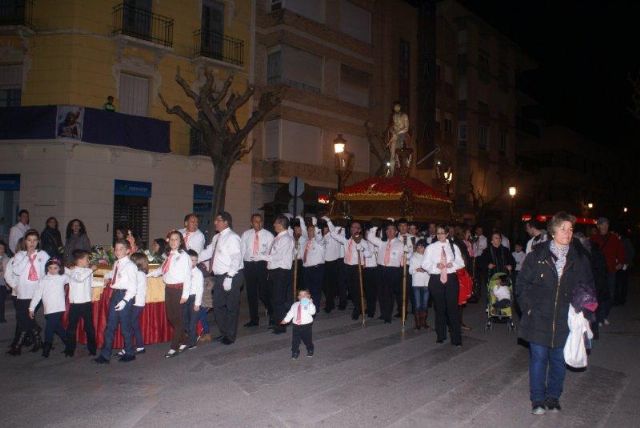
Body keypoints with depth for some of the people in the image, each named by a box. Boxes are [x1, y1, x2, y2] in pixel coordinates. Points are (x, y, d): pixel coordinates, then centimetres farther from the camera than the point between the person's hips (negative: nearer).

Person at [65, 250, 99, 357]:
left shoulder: (88, 271, 7)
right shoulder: (73, 271, -8)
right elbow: (80, 278, -30)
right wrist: (91, 270, -24)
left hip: (87, 303, 4)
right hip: (75, 304, -4)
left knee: (89, 327, 8)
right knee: (72, 327, 5)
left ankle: (92, 349, 17)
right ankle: (70, 350, 16)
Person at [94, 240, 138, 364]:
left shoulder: (130, 265, -13)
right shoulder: (116, 264, 10)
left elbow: (133, 286, -18)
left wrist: (125, 300, -23)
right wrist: (107, 275, 18)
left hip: (125, 296, -7)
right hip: (115, 295, 7)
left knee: (125, 326, 3)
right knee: (110, 326, 10)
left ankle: (129, 353, 20)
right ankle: (105, 355, 17)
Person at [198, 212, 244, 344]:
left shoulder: (232, 237, -15)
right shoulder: (216, 237, 12)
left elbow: (236, 259, -22)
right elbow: (207, 252, 19)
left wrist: (229, 278, -25)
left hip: (231, 277, -8)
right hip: (219, 277, 8)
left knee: (231, 307, 5)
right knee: (218, 306, 16)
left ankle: (230, 336, 20)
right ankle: (224, 332, 33)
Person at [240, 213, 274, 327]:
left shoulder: (268, 235, 2)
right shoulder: (246, 234, 8)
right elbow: (241, 250, 7)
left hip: (263, 265, -3)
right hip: (248, 265, 3)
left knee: (263, 292, -8)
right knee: (251, 293, 9)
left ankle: (272, 315, 16)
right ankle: (254, 319, 21)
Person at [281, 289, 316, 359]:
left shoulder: (310, 304, -8)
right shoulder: (295, 305, 6)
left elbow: (312, 312, -24)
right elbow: (290, 313, 11)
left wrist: (309, 304, -31)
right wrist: (286, 320, 3)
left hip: (306, 325, -3)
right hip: (296, 325, 3)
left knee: (307, 340, 11)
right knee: (295, 340, 6)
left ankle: (310, 351, 37)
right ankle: (295, 353, 24)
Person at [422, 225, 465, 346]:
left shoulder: (454, 247, 10)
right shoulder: (431, 247, 5)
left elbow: (461, 262, 8)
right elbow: (425, 264, 1)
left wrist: (452, 264, -12)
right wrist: (436, 266, -16)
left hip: (451, 278, 0)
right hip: (436, 279, 0)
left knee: (453, 307, -5)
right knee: (439, 308, 6)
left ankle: (456, 338, 1)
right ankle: (441, 336, 20)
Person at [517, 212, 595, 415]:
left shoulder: (579, 258, 2)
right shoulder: (537, 255, -3)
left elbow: (587, 287, 10)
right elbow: (523, 283, 0)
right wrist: (528, 308, -6)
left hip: (565, 320, 2)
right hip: (539, 319, -2)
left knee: (559, 359, 13)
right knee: (538, 357, 5)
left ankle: (553, 397, 31)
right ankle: (538, 399, 20)